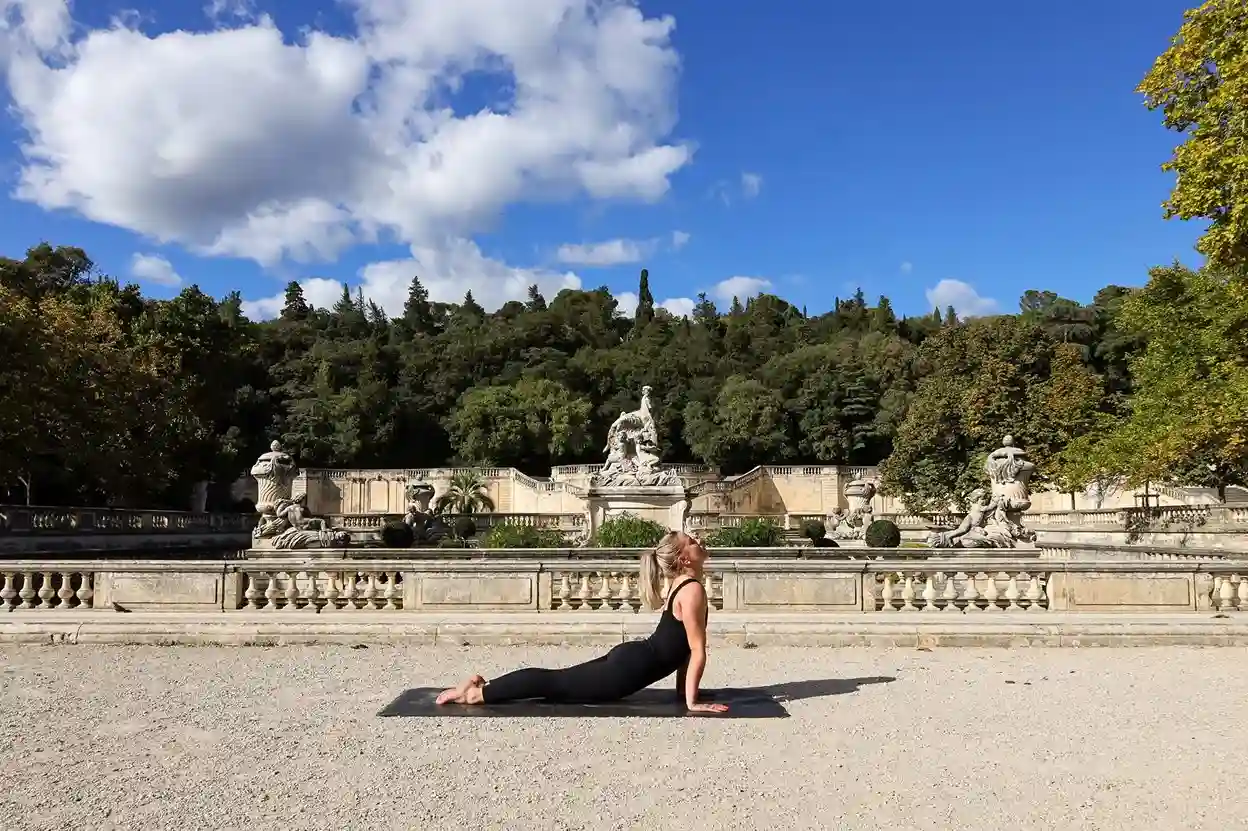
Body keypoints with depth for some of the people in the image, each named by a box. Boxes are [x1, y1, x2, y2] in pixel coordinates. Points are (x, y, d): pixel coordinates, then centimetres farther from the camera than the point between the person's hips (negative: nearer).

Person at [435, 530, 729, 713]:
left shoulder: (682, 583, 13)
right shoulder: (693, 589, -18)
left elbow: (680, 644, 20)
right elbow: (697, 650, -18)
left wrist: (683, 689, 20)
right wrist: (691, 701, -14)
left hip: (628, 658, 9)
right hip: (628, 669, -9)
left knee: (556, 679, 13)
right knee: (555, 684, -3)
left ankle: (482, 685, 16)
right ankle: (476, 693, 1)